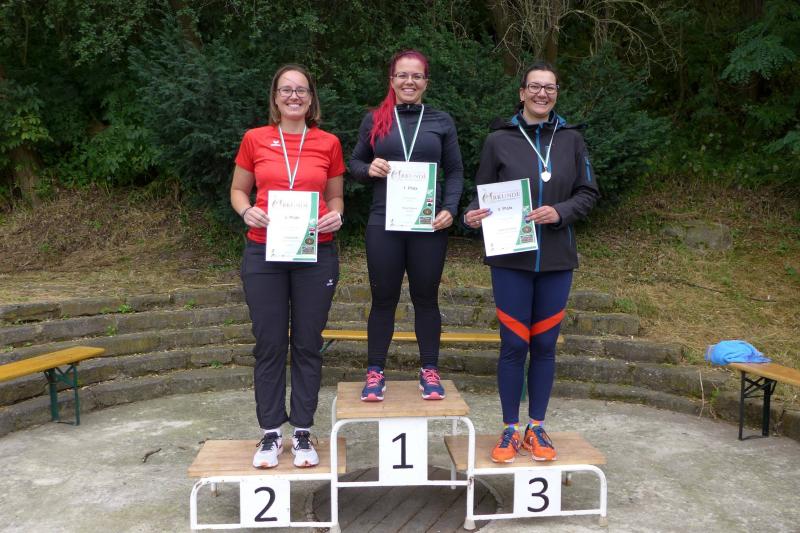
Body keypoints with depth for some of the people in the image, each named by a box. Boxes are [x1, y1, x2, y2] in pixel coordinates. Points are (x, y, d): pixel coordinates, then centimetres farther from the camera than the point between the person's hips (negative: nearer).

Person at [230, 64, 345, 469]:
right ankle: (270, 434, 18)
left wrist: (335, 216, -8)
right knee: (270, 345, 5)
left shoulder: (328, 143, 5)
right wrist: (247, 211, -10)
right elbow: (238, 190, 11)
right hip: (264, 253, 0)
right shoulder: (255, 139, 4)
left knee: (308, 345, 6)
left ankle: (303, 434, 19)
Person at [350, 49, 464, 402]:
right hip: (383, 224, 0)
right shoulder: (375, 120, 7)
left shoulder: (441, 121, 7)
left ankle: (429, 371, 20)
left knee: (426, 298, 9)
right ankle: (375, 373, 17)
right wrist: (369, 168, -11)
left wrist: (450, 209, -7)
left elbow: (455, 171, 8)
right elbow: (355, 165, 12)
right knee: (383, 298, 6)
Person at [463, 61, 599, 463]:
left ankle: (536, 428, 23)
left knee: (545, 344, 9)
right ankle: (510, 430, 16)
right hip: (511, 258, -2)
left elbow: (588, 193, 6)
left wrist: (560, 212, -12)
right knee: (514, 344, 2)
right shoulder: (499, 140, 0)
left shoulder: (571, 139, 5)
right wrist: (473, 216, -18)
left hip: (556, 260, 2)